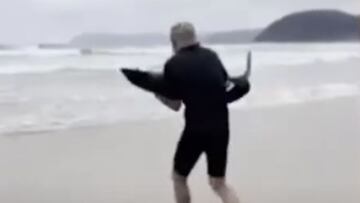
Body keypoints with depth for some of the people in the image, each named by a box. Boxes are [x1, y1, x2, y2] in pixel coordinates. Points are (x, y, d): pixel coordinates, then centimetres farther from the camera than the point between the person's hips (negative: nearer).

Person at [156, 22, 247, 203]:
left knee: (179, 178, 19)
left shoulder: (173, 64, -6)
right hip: (221, 128, 4)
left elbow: (176, 105, 0)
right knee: (219, 183, 15)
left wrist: (158, 95, 16)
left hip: (196, 129, -4)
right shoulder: (211, 56, 7)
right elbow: (226, 82, 22)